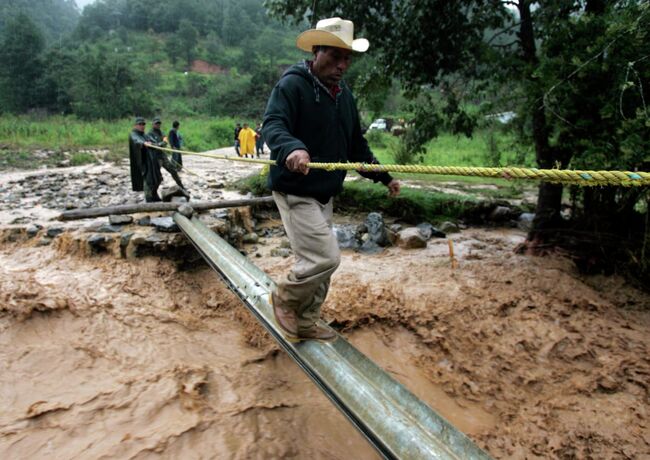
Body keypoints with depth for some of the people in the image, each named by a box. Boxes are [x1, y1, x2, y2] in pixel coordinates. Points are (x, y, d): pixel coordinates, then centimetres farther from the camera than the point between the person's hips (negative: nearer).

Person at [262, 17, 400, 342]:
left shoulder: (344, 94, 12)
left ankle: (305, 322, 29)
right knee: (324, 257, -14)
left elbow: (356, 145, 18)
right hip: (295, 191, -8)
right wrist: (292, 148, -50)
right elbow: (272, 125, -28)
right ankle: (284, 298, 13)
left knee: (317, 261, 13)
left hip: (325, 193, 8)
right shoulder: (292, 84, -12)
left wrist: (383, 177, 17)